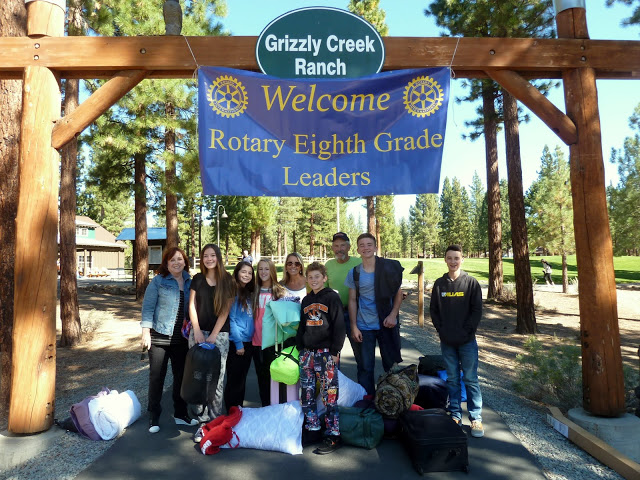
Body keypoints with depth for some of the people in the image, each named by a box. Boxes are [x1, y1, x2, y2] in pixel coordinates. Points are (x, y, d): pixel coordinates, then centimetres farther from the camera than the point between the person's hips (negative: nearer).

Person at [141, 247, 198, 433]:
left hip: (181, 338, 4)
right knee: (156, 377, 4)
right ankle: (154, 418, 19)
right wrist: (146, 331, -11)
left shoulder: (189, 282, 6)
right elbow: (147, 307, -6)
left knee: (181, 376, 13)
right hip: (159, 336, -4)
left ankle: (180, 414, 28)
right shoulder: (158, 281, -5)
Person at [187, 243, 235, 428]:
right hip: (198, 332, 2)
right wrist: (197, 332, -4)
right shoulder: (198, 279, 7)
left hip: (220, 333, -2)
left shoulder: (227, 281, 0)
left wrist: (213, 335, -7)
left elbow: (225, 310, -3)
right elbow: (192, 306, 6)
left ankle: (215, 418, 8)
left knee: (217, 377, -2)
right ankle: (201, 418, 11)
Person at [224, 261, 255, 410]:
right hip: (236, 343, -7)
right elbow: (231, 319, -14)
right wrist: (239, 343, -14)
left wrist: (247, 342, 7)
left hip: (248, 342, 7)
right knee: (234, 380, 2)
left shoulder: (249, 294, 11)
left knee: (241, 380, 15)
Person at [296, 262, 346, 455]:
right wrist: (300, 348, 13)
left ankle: (333, 437, 3)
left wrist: (335, 351, -12)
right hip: (307, 352, 6)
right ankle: (312, 428, 23)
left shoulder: (332, 297, -3)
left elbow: (339, 326, -7)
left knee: (329, 395, -5)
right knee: (306, 394, 9)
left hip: (326, 352, -6)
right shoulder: (306, 300, 16)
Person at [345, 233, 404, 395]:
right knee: (365, 368, 7)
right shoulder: (354, 273, 1)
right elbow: (352, 300, 3)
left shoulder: (389, 268, -3)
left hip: (386, 324, 0)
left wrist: (393, 315, -11)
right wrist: (353, 326, -2)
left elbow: (398, 293, 2)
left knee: (392, 365, 8)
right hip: (363, 327, 1)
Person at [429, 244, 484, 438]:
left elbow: (477, 310, -4)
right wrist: (441, 330, -3)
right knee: (452, 379, 11)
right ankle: (455, 415, 21)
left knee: (470, 379, 4)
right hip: (447, 341, 2)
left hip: (467, 341, -2)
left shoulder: (471, 282, -3)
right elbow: (433, 310, 7)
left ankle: (476, 418, 14)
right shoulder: (439, 284, 4)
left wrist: (466, 331, -11)